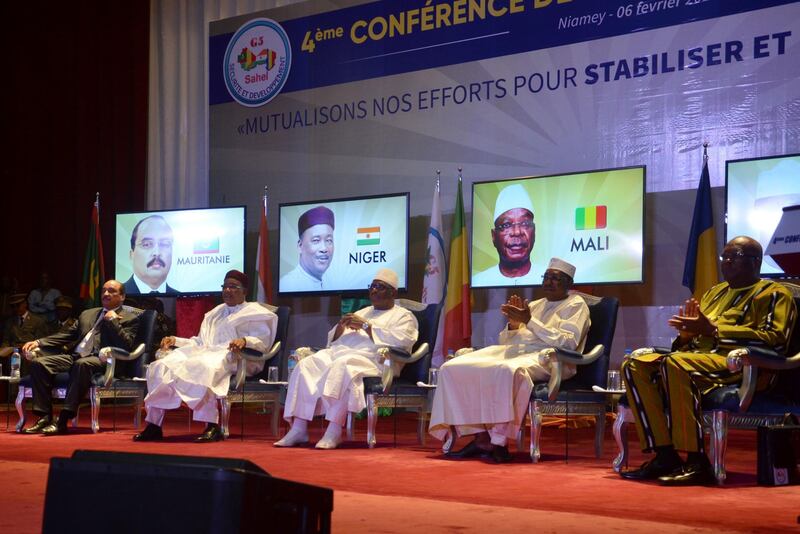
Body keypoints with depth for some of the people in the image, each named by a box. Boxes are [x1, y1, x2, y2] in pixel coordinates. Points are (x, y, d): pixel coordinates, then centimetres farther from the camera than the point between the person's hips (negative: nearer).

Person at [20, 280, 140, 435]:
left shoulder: (130, 317, 8)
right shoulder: (88, 314, 28)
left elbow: (126, 345, -7)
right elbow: (67, 335, 25)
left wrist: (112, 320, -7)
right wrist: (38, 342, 13)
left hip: (102, 360, -7)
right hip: (76, 357, 7)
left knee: (82, 364, -40)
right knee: (39, 363, -15)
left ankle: (63, 421, -39)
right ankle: (44, 418, -16)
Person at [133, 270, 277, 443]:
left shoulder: (254, 312, 10)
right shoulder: (215, 313, 33)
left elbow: (263, 342, -3)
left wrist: (245, 341, -24)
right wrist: (175, 340, 17)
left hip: (231, 358, -7)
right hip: (206, 353, 7)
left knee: (202, 368, -42)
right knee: (160, 367, -16)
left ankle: (212, 426, -45)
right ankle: (153, 425, -23)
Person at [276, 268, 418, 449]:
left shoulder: (403, 316, 14)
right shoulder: (361, 313, 34)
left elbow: (399, 341, -8)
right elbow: (333, 340, 30)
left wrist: (366, 327, -7)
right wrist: (341, 326, 7)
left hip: (370, 359, -7)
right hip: (338, 353, 7)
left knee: (342, 367, -40)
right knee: (305, 365, -21)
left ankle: (334, 431, -43)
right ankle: (298, 429, -27)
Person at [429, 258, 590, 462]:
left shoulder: (576, 305, 9)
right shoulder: (534, 305, 28)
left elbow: (568, 343, -8)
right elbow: (505, 341, 26)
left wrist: (529, 321, -10)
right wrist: (513, 324, 3)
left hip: (546, 359, -7)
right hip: (513, 352, 7)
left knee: (507, 370, -42)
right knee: (452, 368, -14)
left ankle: (499, 442, -35)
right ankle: (481, 437, -19)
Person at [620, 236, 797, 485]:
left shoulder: (773, 293, 6)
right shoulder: (714, 292, 29)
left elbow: (774, 338, -11)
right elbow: (686, 341, 30)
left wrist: (712, 330, -16)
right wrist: (687, 331, 2)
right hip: (699, 356, 8)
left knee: (675, 364, -36)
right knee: (634, 366, -14)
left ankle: (697, 462, -34)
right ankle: (665, 455, -20)